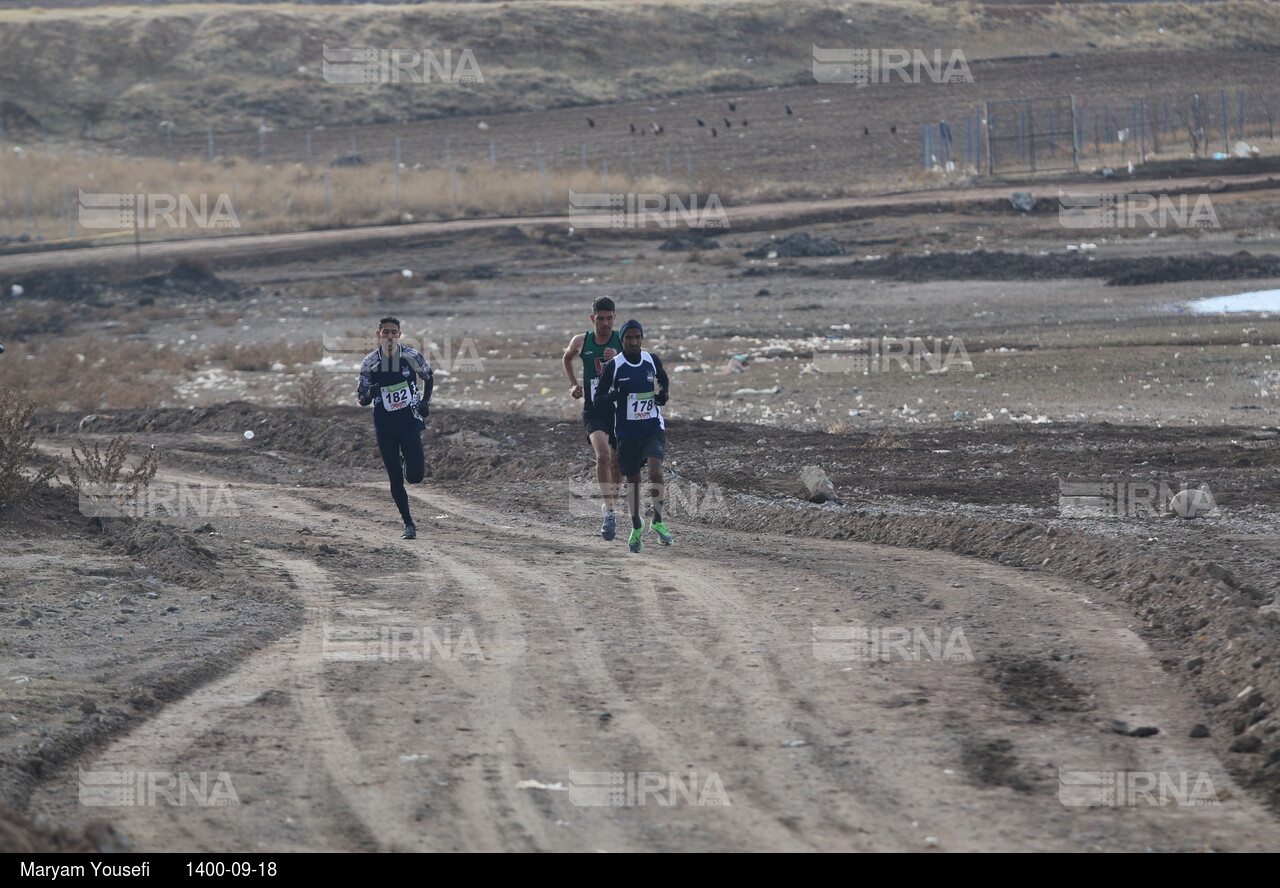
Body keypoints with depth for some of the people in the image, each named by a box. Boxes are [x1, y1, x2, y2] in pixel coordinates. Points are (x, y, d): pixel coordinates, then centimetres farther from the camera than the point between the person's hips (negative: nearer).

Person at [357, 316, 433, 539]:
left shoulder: (412, 357, -8)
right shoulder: (369, 364, -7)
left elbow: (428, 377, 12)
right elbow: (361, 400, -1)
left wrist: (424, 402, -3)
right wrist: (370, 394, -25)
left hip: (410, 423, 0)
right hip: (385, 428, 0)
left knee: (415, 476, -7)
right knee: (395, 479, 1)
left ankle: (406, 461, 30)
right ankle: (408, 525, 12)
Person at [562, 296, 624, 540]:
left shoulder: (624, 342, -4)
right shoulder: (581, 342, 1)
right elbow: (567, 358, 23)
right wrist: (574, 384, 13)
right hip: (593, 409, -1)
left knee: (617, 463, 11)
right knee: (602, 455, -23)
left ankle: (612, 503, 35)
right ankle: (609, 511, -23)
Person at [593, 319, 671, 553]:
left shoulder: (652, 361, 1)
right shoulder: (613, 367, -8)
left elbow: (664, 379, 23)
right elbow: (598, 403, -6)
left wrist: (663, 393, 0)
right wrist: (616, 395, -26)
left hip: (653, 428, 1)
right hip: (627, 432, -1)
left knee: (655, 471, -20)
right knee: (632, 479, 9)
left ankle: (658, 521, -8)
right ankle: (636, 527, 29)